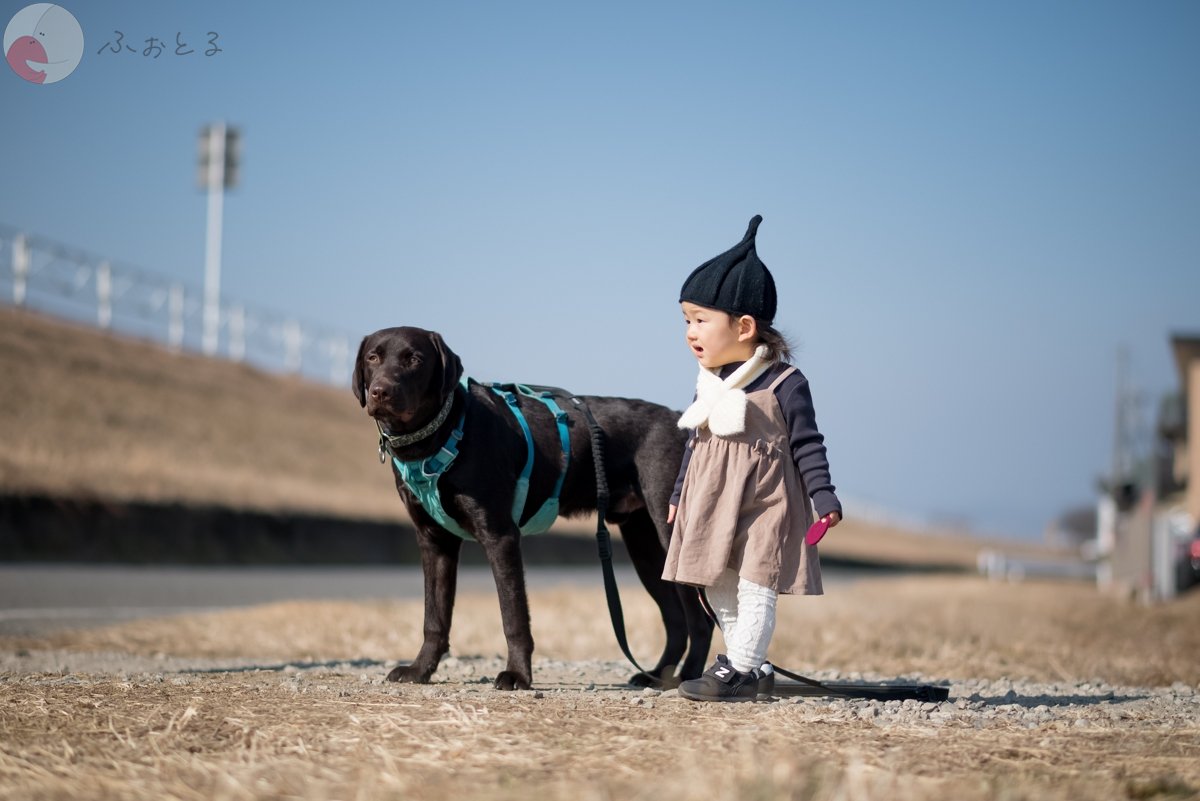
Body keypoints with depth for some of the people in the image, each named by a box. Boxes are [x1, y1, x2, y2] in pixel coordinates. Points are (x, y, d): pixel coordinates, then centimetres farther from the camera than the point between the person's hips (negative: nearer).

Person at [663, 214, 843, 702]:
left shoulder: (784, 384, -13)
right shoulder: (709, 386, 7)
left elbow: (807, 444, -10)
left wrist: (824, 498, -15)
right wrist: (679, 495, 22)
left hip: (763, 500, -7)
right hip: (711, 499, 7)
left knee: (755, 585, -6)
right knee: (717, 588, 11)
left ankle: (740, 669, -2)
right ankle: (753, 667, 22)